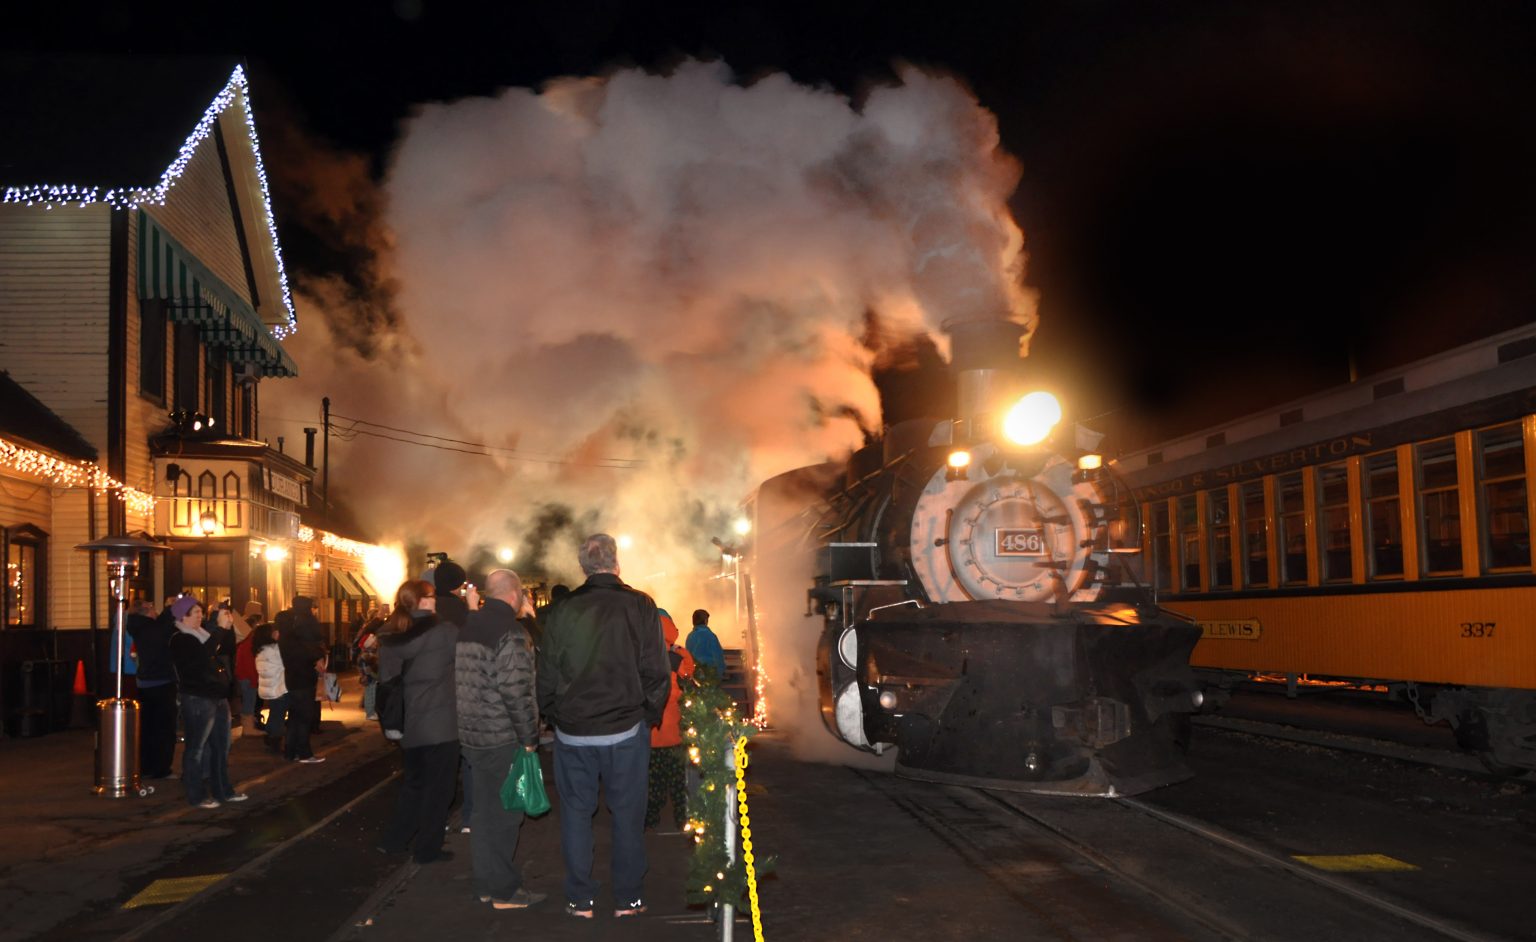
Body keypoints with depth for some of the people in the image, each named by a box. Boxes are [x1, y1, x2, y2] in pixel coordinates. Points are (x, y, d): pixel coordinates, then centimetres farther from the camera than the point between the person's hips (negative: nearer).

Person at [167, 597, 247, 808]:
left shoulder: (202, 634, 17)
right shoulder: (180, 640, -11)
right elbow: (202, 657, -27)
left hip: (218, 698, 9)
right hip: (198, 701, -9)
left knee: (221, 746, 14)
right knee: (197, 748, -2)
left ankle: (222, 790, 24)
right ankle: (196, 796, 6)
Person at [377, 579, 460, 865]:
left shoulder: (391, 637, 4)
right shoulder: (443, 632, -15)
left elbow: (388, 678, 7)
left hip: (411, 723, 6)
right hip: (441, 723, -6)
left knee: (414, 783, 22)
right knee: (438, 787, 6)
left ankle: (394, 839, 25)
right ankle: (427, 848, 12)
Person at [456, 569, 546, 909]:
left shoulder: (469, 628, 10)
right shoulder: (511, 632, -17)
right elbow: (516, 691, -22)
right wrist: (529, 737, -14)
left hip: (472, 735, 8)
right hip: (502, 739, -8)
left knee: (485, 810, 16)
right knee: (505, 813, 1)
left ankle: (486, 882, 25)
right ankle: (504, 890, 9)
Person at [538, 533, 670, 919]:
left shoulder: (563, 610, -3)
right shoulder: (638, 606, -8)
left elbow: (546, 676, 0)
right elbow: (656, 671, -7)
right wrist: (649, 714, 7)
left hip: (572, 732, 1)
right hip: (625, 730, -1)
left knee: (576, 812, 11)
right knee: (627, 813, 8)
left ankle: (580, 899, 15)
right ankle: (627, 898, 13)